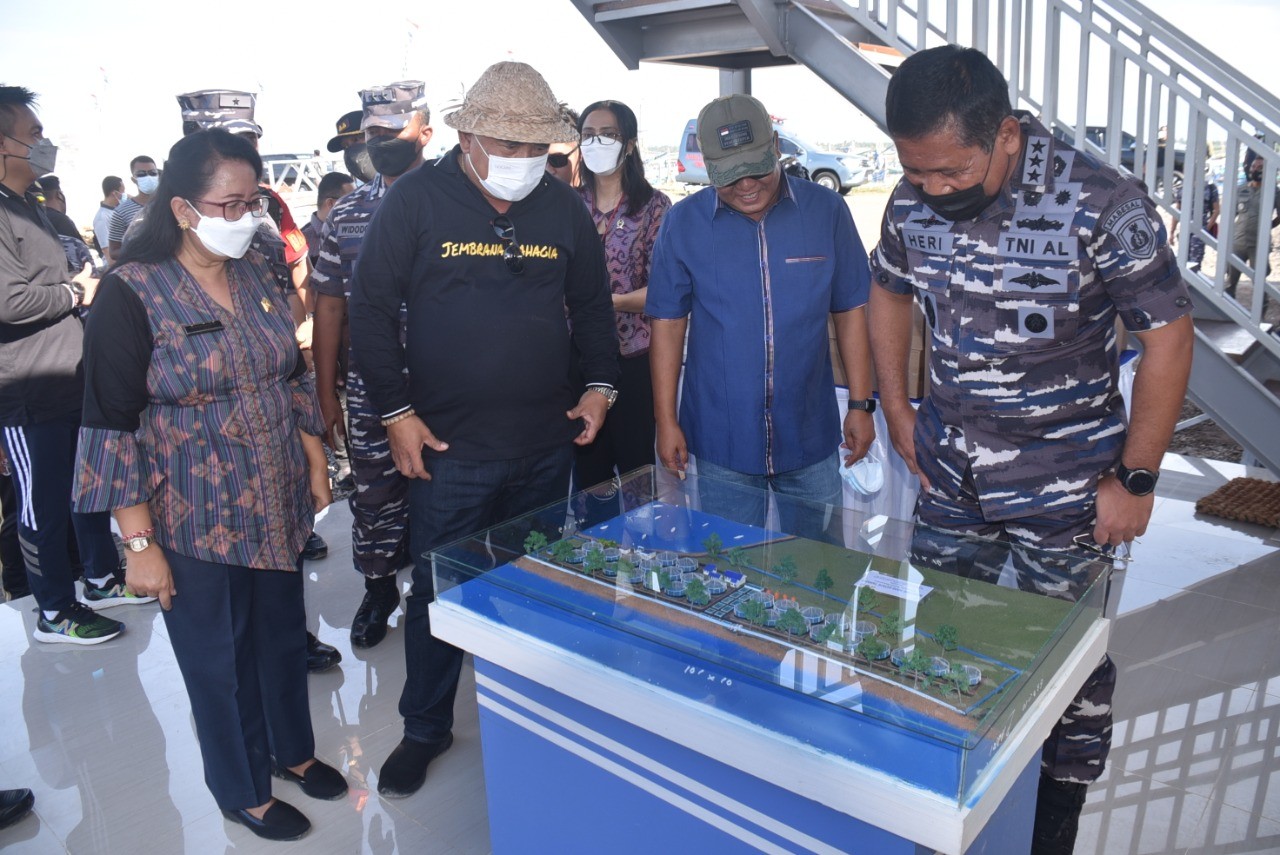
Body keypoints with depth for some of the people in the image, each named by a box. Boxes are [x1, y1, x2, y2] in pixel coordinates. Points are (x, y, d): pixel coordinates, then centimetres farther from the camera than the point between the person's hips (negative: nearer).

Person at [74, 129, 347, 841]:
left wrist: (315, 461, 10)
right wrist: (140, 543, -15)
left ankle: (293, 749, 44)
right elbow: (112, 427, -15)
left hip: (279, 504, 5)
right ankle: (243, 792, 35)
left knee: (284, 632, 20)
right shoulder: (132, 292, -15)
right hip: (196, 521, -5)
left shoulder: (258, 275, 3)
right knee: (221, 657, 12)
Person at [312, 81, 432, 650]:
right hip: (369, 389, 3)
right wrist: (326, 391, 6)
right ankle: (379, 589, 35)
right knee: (374, 494, 13)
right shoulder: (347, 214, 6)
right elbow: (329, 304, 8)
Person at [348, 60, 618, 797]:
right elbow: (374, 307, -5)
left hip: (547, 441, 4)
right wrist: (396, 411, -8)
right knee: (439, 592, 8)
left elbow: (592, 306, 14)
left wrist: (600, 385, 3)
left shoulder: (565, 206, 4)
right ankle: (425, 729, 30)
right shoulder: (417, 199, -6)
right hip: (450, 444, -3)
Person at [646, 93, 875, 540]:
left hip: (810, 438, 1)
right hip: (720, 442, -1)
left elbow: (850, 310, 3)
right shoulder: (683, 222, -4)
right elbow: (668, 323, -1)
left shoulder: (826, 211, -2)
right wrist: (666, 421, -2)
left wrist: (861, 405, 2)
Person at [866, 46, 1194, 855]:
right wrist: (898, 414, 8)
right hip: (950, 472, 4)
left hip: (1065, 484, -4)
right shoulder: (914, 201, -5)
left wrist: (1136, 480, -12)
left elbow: (1168, 334, -13)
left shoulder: (1102, 205, -19)